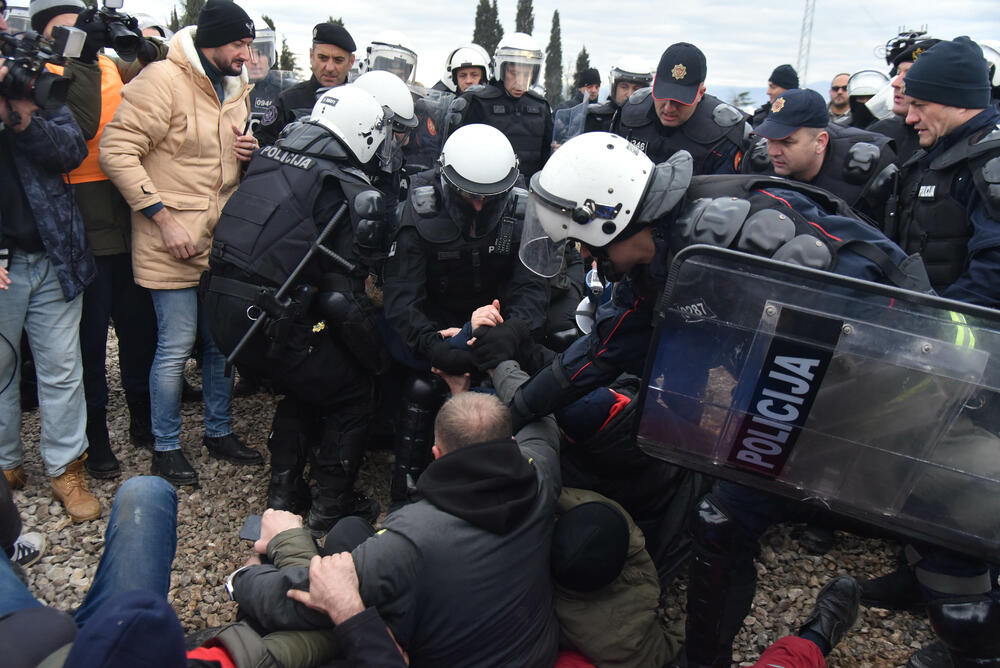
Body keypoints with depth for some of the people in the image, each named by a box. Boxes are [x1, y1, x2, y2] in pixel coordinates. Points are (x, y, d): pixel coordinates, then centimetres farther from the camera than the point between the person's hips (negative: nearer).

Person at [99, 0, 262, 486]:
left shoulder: (235, 88, 12)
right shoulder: (163, 80, -13)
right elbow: (117, 152, -17)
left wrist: (247, 153, 2)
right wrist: (163, 217, -20)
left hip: (222, 240, 7)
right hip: (172, 243, -7)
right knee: (177, 346, -1)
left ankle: (218, 431, 31)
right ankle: (165, 446, 18)